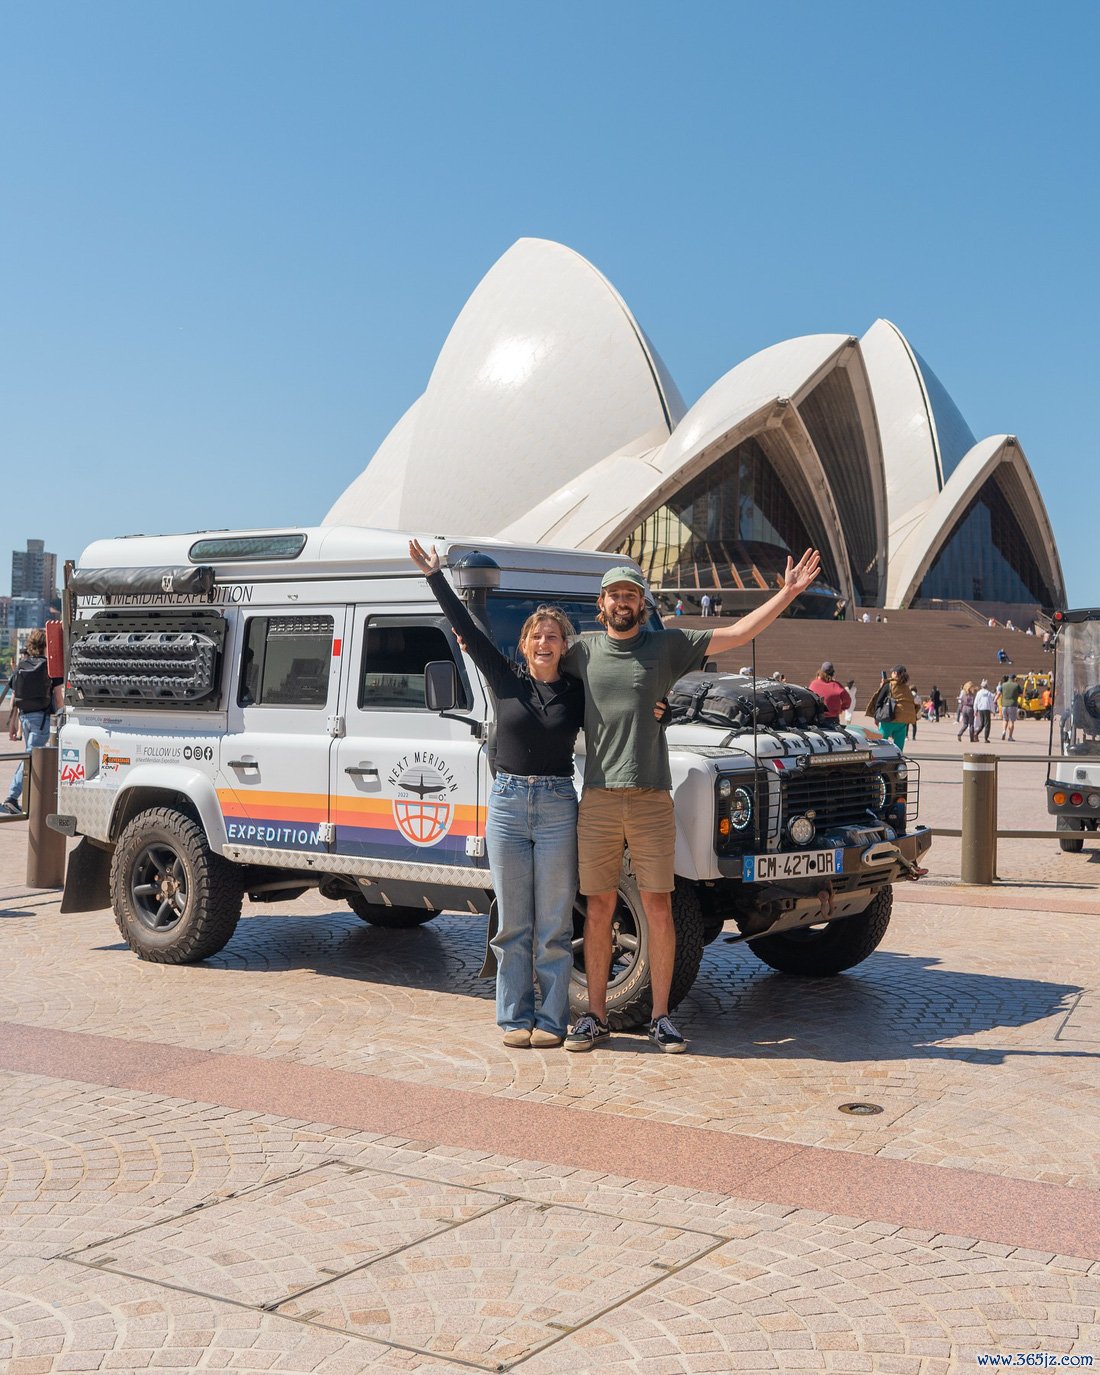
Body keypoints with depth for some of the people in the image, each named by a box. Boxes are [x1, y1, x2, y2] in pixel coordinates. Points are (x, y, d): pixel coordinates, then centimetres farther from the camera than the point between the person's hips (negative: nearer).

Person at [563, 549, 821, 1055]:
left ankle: (661, 1017, 11)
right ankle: (595, 1015, 14)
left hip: (652, 799, 0)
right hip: (598, 799, 0)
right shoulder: (581, 651, 9)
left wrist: (788, 593, 0)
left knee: (658, 907, 2)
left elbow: (736, 634, 5)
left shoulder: (667, 646, 7)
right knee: (600, 906, 5)